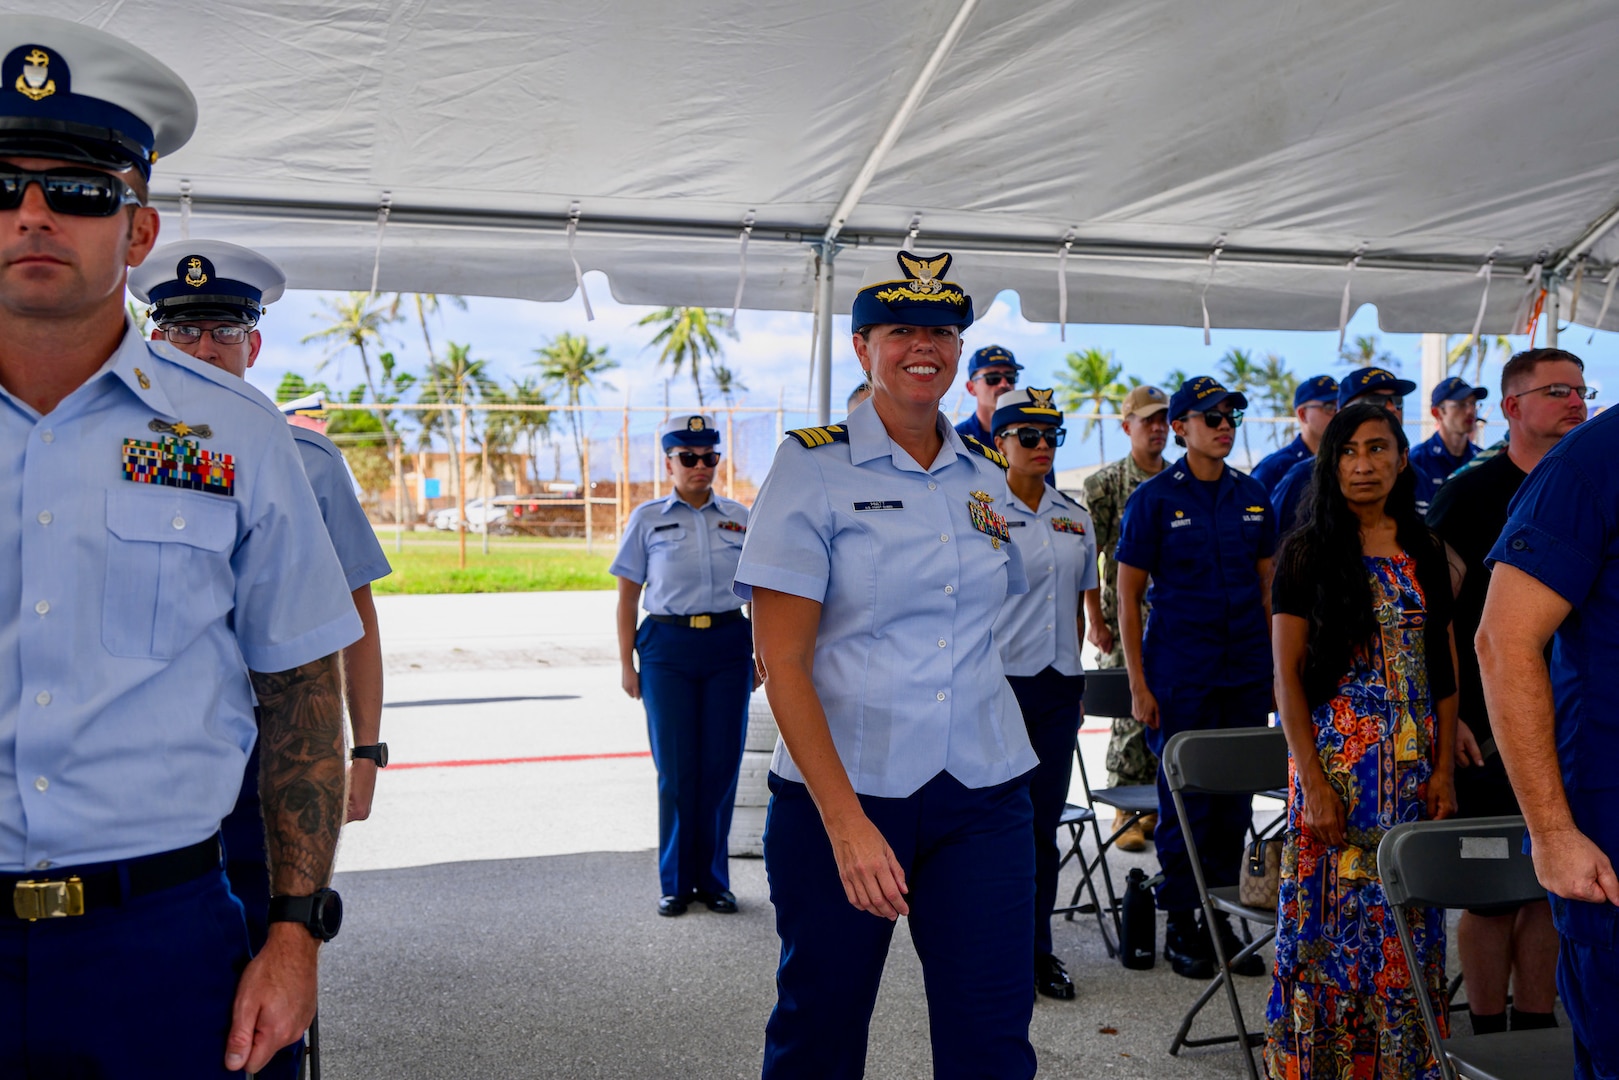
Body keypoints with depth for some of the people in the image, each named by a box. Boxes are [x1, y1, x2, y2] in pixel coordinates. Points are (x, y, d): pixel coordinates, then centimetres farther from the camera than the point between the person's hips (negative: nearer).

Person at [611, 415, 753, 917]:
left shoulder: (739, 517, 9)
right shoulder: (647, 519, 5)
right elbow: (628, 596, 6)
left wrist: (761, 653, 12)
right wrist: (626, 664, 2)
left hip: (728, 645, 2)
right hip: (668, 647, -1)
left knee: (722, 765, 3)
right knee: (675, 768, 1)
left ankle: (713, 879, 17)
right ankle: (676, 881, 15)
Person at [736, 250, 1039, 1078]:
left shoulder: (986, 478, 10)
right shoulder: (812, 466, -6)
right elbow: (782, 662, -12)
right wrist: (846, 819, -19)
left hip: (982, 794, 4)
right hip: (841, 791, -3)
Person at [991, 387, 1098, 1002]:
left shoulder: (1075, 518, 12)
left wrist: (1073, 668, 14)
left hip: (1060, 683, 5)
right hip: (1001, 679, -5)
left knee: (1046, 819, 9)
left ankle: (1038, 950, 20)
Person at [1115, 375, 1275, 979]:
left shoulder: (1252, 496, 9)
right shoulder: (1154, 499, -4)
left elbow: (1268, 586, 15)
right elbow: (1128, 596, -4)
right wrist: (1138, 684, -9)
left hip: (1247, 673, 4)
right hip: (1179, 675, -4)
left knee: (1236, 798, 9)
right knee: (1184, 800, 2)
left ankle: (1222, 921, 21)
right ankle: (1181, 927, 14)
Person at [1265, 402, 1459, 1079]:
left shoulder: (1424, 553, 9)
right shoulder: (1307, 552, -3)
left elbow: (1444, 671, 9)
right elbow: (1287, 674, -6)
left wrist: (1444, 771, 0)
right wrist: (1312, 780, -13)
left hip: (1411, 762, 4)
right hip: (1334, 753, -3)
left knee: (1408, 916, 7)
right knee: (1332, 914, -1)